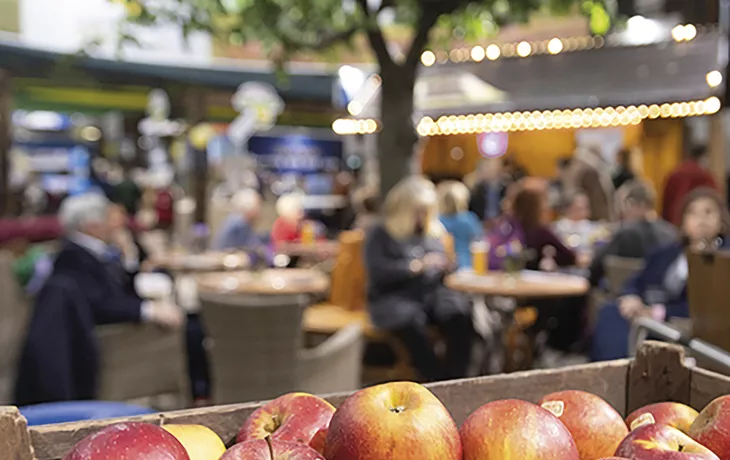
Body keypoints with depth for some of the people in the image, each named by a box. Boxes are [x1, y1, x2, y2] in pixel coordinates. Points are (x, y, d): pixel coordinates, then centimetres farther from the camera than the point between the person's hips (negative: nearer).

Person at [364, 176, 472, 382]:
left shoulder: (432, 232, 20)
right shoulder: (379, 234, 3)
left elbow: (442, 266, 27)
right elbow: (378, 273, -11)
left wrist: (445, 267, 2)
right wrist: (418, 265, -16)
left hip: (432, 293, 4)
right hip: (393, 298, -4)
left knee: (461, 313, -27)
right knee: (412, 321, -37)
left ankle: (455, 377, -23)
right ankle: (435, 380, -27)